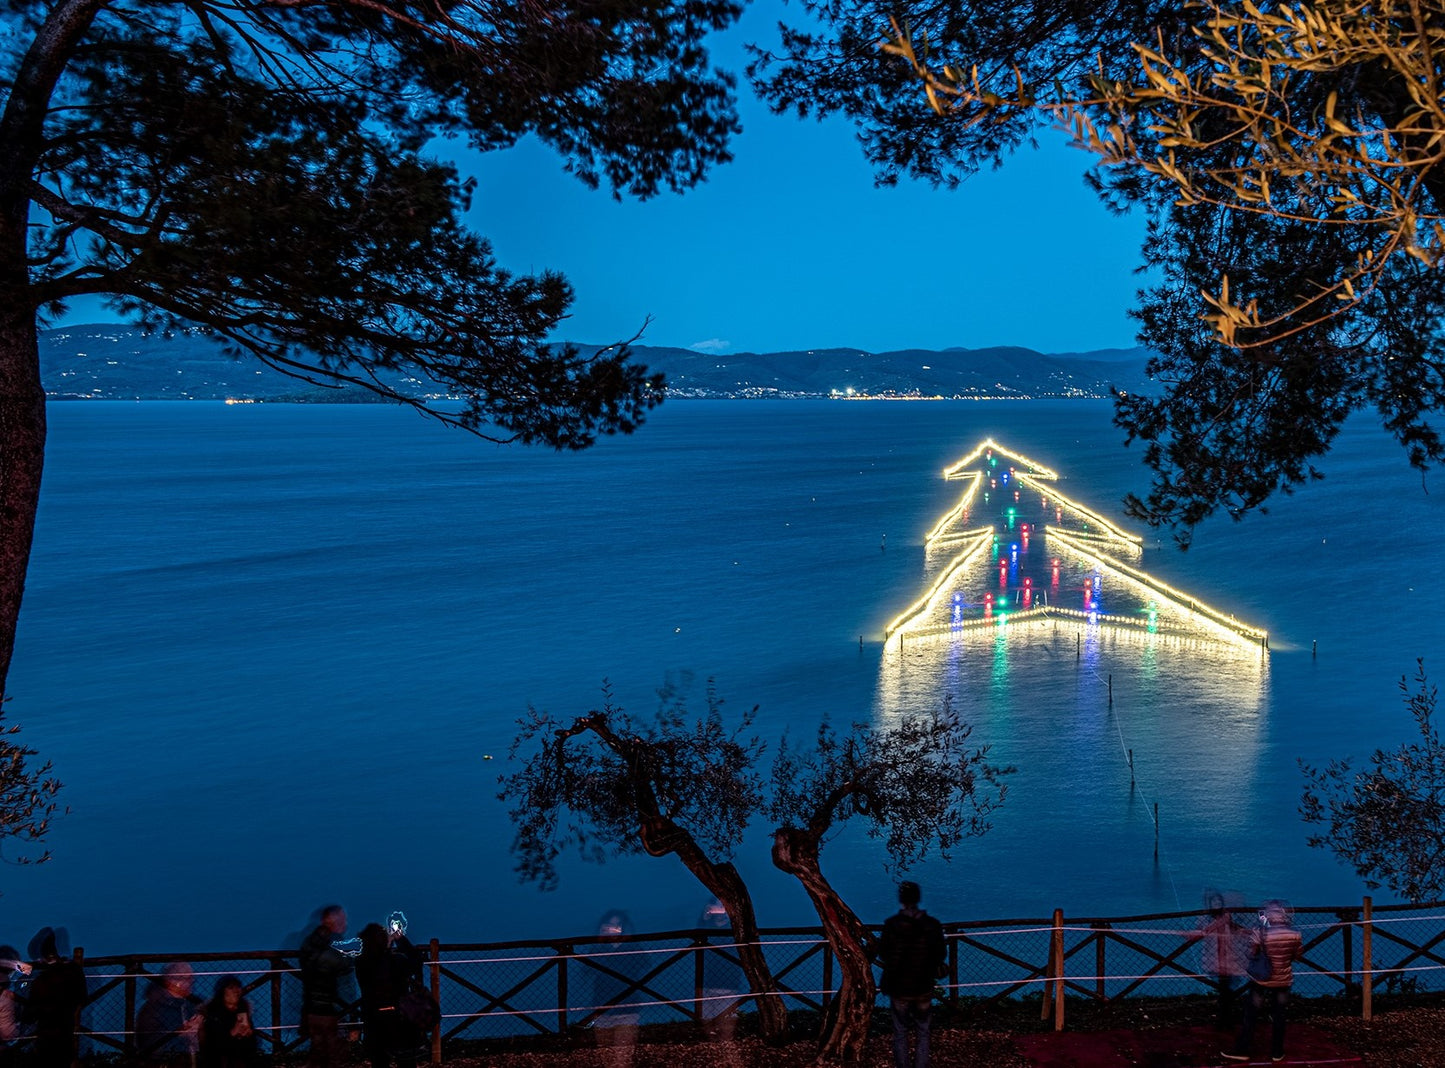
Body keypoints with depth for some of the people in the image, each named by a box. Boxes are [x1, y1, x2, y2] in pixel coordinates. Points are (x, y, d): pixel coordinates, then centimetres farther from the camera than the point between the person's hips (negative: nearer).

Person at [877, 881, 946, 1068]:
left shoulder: (892, 925, -15)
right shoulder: (932, 925, -9)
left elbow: (882, 954, -6)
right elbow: (941, 954, 0)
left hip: (899, 989, -1)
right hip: (924, 989, 1)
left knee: (900, 1034, 13)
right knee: (922, 1034, 14)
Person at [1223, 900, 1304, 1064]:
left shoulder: (1260, 933, -19)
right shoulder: (1294, 935, -11)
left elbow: (1251, 954, -10)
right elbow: (1298, 956, 2)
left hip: (1261, 981, -2)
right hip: (1283, 982, 2)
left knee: (1250, 1016, 8)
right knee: (1278, 1017, 15)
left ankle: (1241, 1050, 11)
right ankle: (1277, 1052, 22)